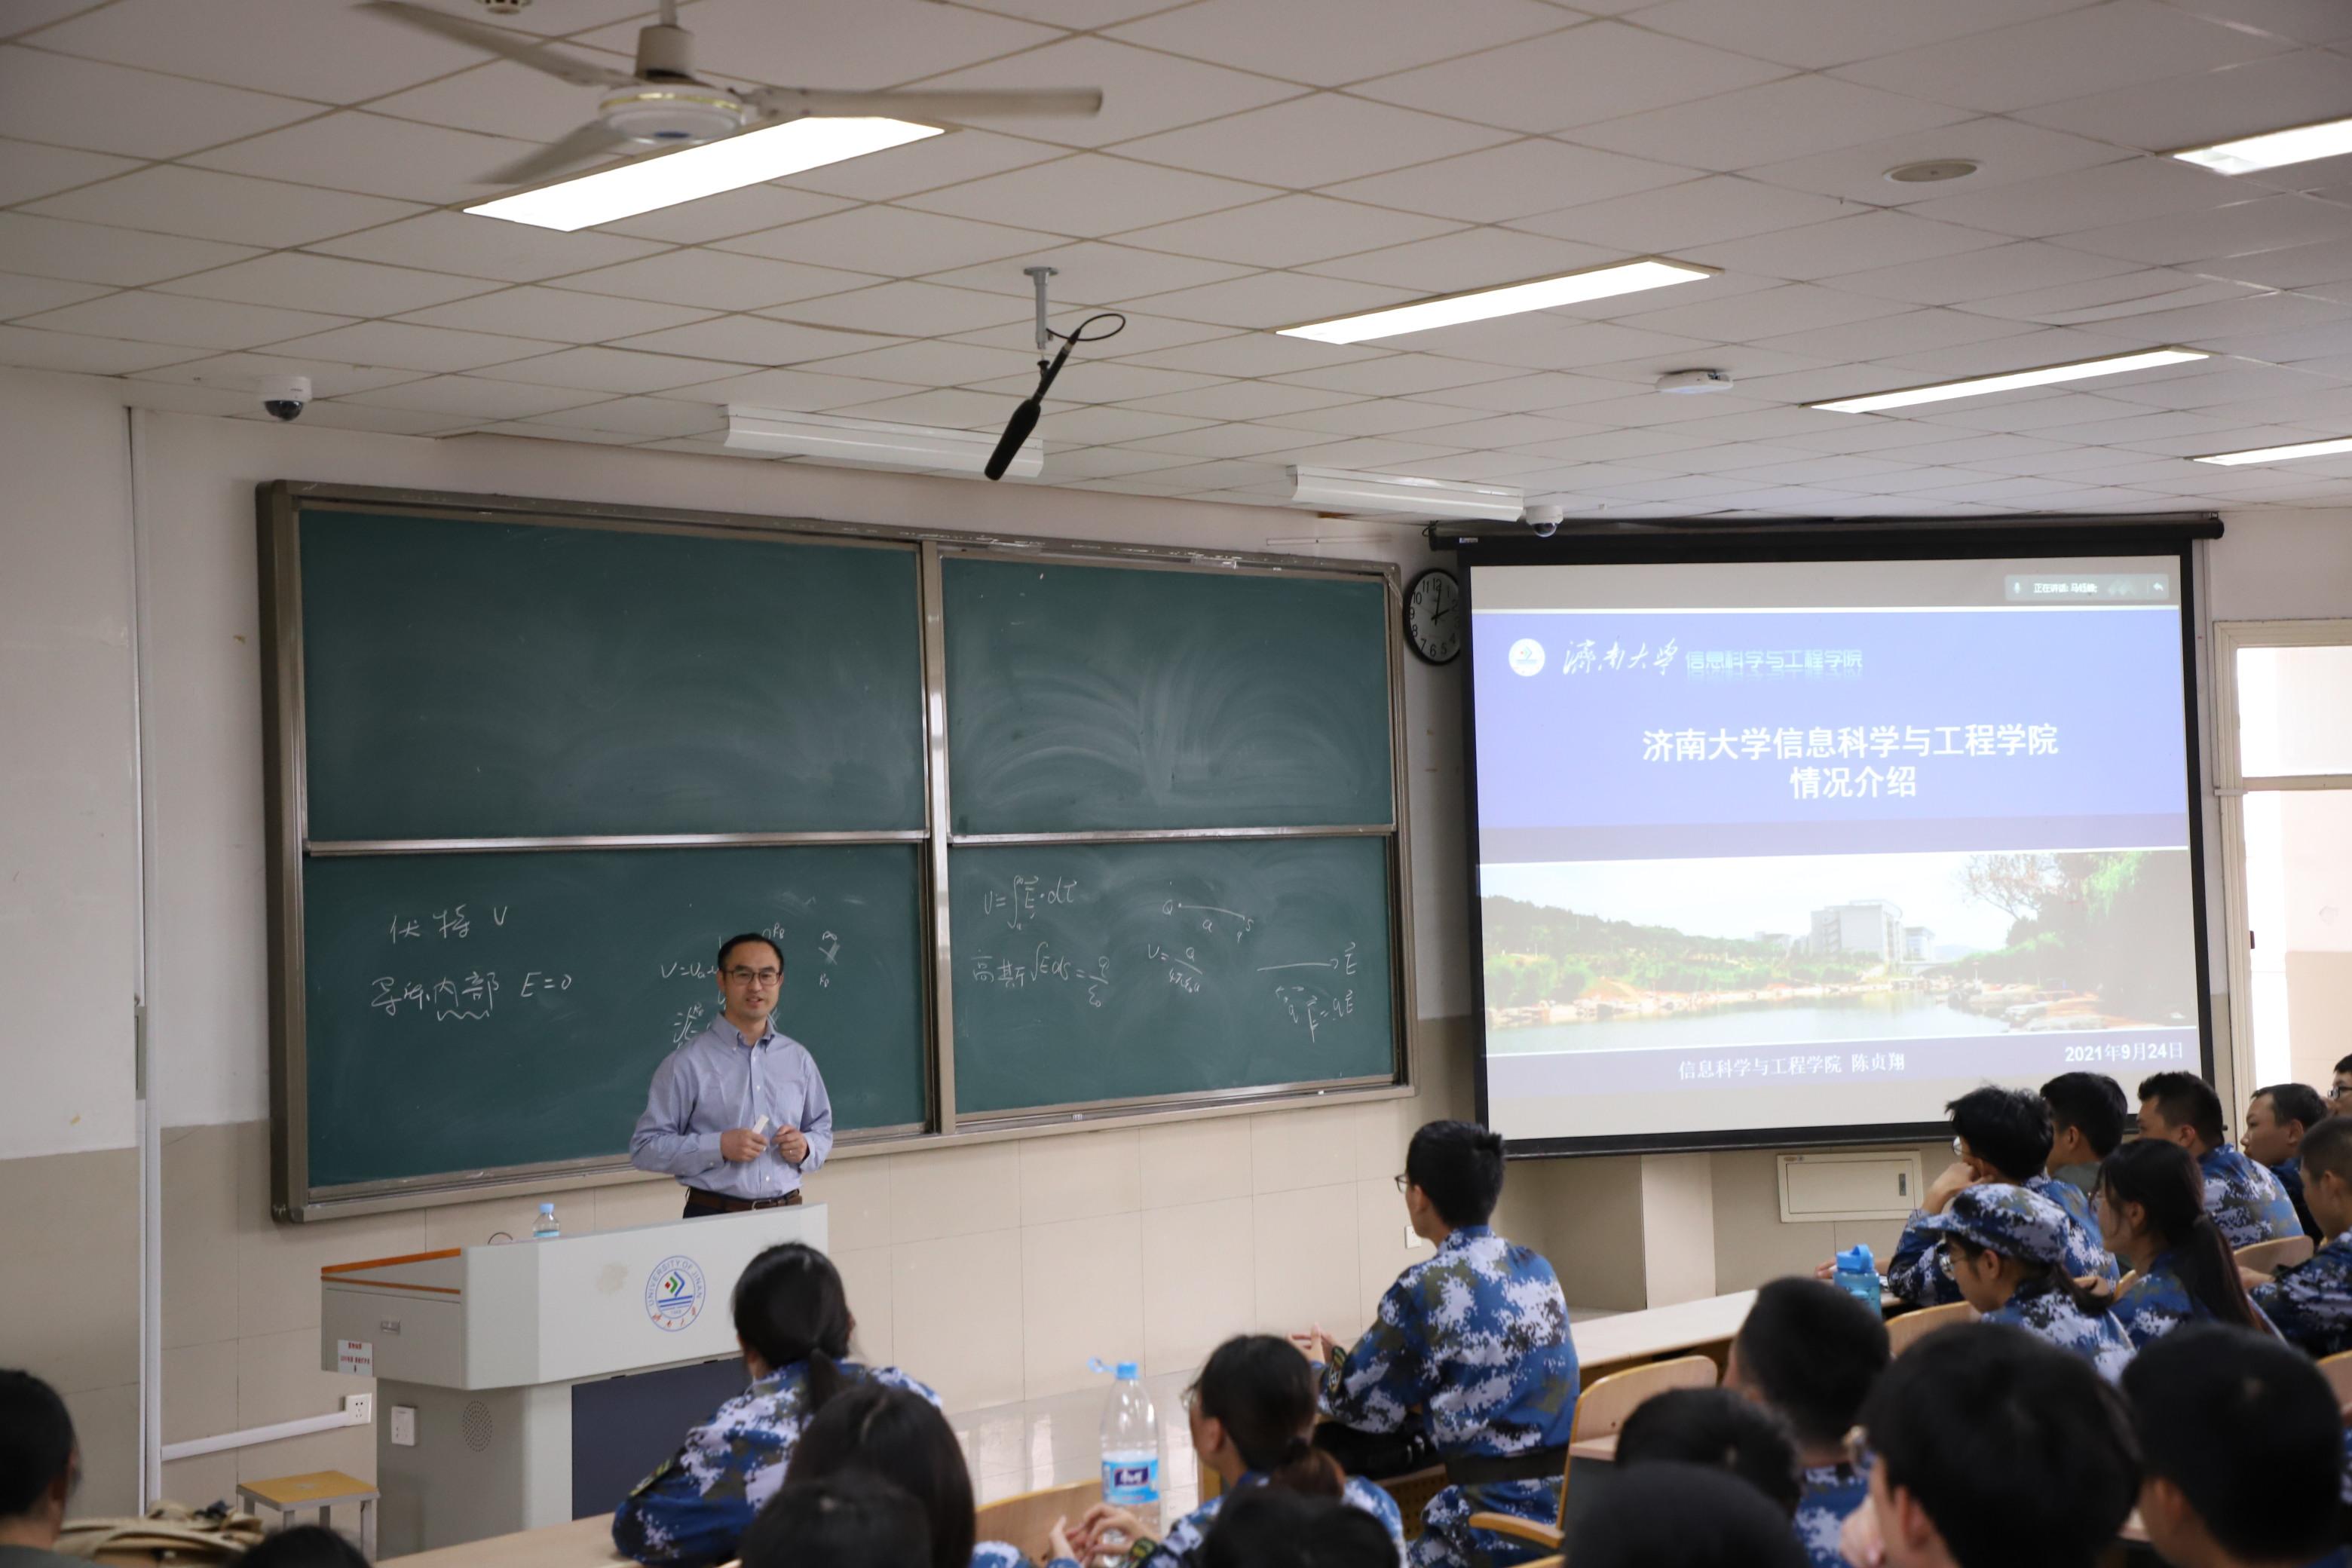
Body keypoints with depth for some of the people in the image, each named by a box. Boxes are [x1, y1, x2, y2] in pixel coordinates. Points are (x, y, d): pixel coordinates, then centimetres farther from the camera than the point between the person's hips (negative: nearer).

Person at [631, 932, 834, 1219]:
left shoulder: (798, 1059, 10)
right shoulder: (687, 1063, -4)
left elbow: (823, 1130, 19)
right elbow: (645, 1147, -7)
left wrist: (806, 1147, -3)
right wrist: (718, 1147, -18)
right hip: (713, 1217, -4)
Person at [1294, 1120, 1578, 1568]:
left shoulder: (1426, 1288, -13)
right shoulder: (1537, 1269, 9)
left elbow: (1369, 1408, -3)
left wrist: (1319, 1370, 19)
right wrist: (1343, 1358, 26)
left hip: (1503, 1519, -7)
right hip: (1569, 1503, 7)